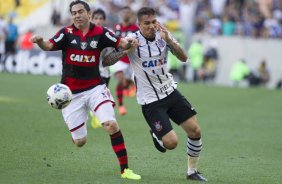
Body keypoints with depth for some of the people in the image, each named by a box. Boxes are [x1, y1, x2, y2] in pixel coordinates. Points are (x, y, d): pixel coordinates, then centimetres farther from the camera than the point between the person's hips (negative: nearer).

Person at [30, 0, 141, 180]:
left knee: (111, 125, -19)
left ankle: (125, 169, -10)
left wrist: (129, 43, -31)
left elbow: (121, 43, -7)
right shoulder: (67, 33, -7)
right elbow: (49, 46, -22)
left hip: (95, 88, 0)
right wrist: (40, 41, -44)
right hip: (71, 93, 0)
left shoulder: (100, 32, -4)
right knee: (79, 142, 6)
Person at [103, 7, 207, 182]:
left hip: (170, 90, 5)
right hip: (150, 100, -5)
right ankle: (156, 135, 23)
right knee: (171, 143, -13)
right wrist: (126, 51, -32)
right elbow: (106, 62, -16)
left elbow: (184, 58, -12)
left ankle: (193, 171, 18)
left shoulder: (163, 35, -3)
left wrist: (168, 40, -26)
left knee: (195, 130, -2)